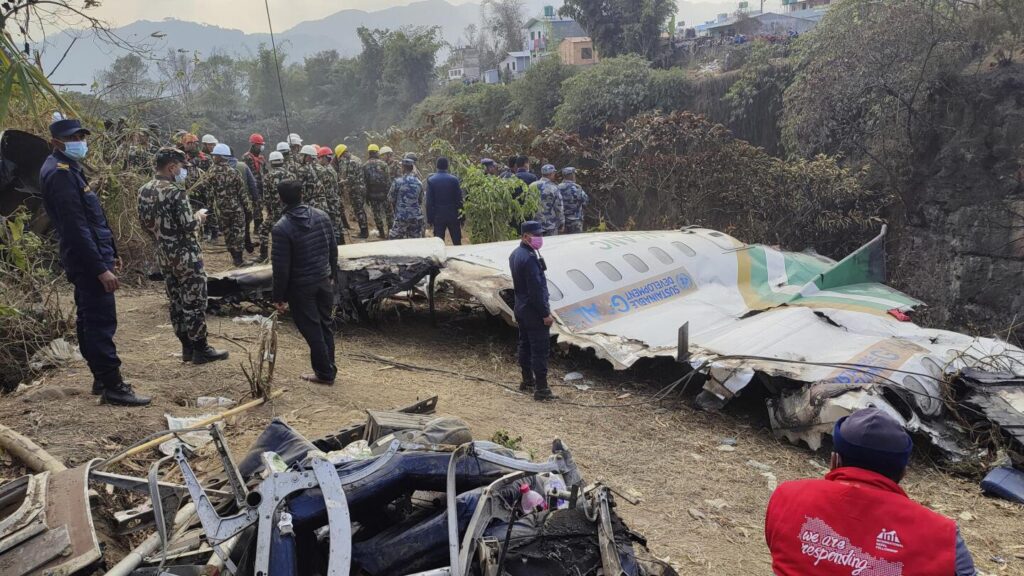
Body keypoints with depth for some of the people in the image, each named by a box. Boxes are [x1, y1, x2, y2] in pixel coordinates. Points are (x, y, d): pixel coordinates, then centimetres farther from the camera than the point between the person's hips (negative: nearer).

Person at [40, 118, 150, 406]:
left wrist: (110, 253, 21)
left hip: (88, 260, 11)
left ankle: (101, 379, 24)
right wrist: (101, 268, -24)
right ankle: (113, 387, -4)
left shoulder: (69, 169, 17)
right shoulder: (60, 174, -15)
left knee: (89, 321, 15)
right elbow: (75, 228, -22)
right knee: (102, 323, -8)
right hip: (88, 261, -11)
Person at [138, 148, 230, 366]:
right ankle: (200, 349, 7)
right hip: (186, 255, -8)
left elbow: (144, 222, 13)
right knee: (194, 301, 0)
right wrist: (199, 216, -3)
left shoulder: (144, 191, 5)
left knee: (176, 301, 13)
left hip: (163, 255, 8)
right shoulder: (175, 191, -20)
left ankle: (187, 347, 21)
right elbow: (188, 226, -22)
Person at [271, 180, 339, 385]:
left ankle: (325, 373, 15)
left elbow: (281, 266, -16)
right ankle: (330, 369, 26)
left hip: (301, 286, -5)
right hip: (324, 281, 5)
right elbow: (333, 249, 6)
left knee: (312, 330, 6)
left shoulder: (282, 228, -18)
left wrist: (279, 297, -7)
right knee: (325, 325, 17)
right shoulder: (321, 216, -2)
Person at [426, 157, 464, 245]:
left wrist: (429, 218, 2)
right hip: (453, 216, 0)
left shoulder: (431, 180, -4)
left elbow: (429, 202, -4)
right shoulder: (454, 180, -5)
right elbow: (459, 199, -2)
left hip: (438, 216, 0)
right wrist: (461, 216, 6)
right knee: (457, 243, 8)